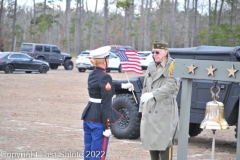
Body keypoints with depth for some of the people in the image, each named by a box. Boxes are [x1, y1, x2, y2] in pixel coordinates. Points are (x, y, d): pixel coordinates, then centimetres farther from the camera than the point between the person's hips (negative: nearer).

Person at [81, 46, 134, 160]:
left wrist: (123, 85, 36)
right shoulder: (105, 77, -17)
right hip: (99, 119, -9)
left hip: (88, 116, 9)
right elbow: (106, 104, -19)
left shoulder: (92, 74, 9)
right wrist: (107, 127, -17)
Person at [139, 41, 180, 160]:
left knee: (164, 142, -8)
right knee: (151, 141, 9)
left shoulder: (173, 66, -5)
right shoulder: (151, 66, 14)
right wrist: (142, 107, 13)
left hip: (165, 110, -6)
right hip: (150, 110, 6)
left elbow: (171, 85, -20)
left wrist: (152, 94, -31)